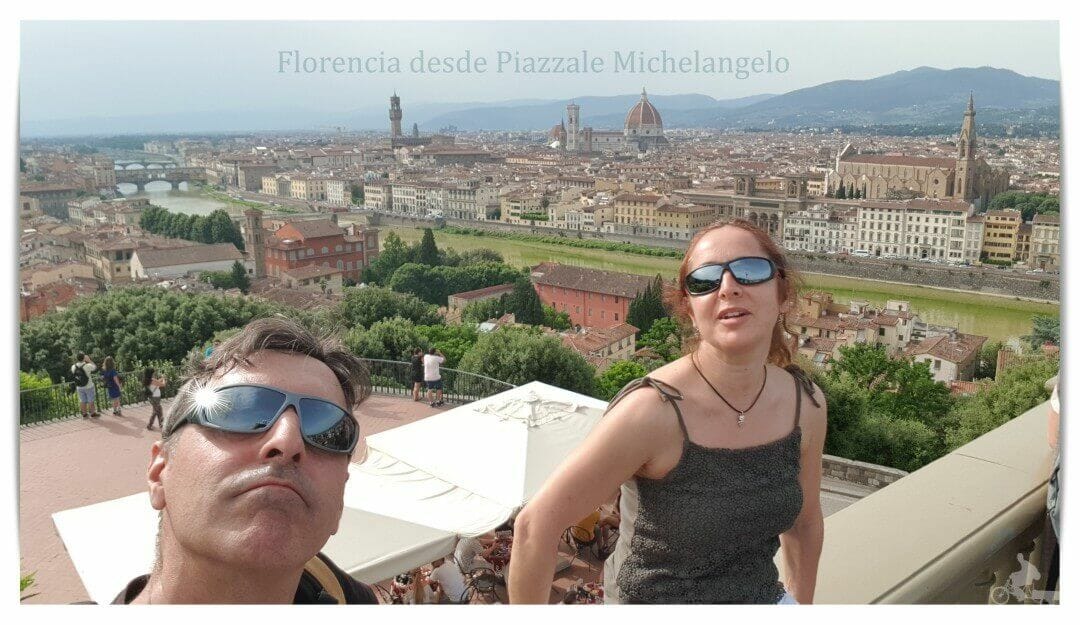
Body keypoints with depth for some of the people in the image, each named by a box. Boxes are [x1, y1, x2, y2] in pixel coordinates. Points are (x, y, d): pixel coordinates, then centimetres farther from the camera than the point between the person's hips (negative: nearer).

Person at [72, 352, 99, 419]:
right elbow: (95, 367, -2)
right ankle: (93, 414, 15)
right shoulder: (87, 366, -20)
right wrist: (89, 360, 0)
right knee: (91, 401, 7)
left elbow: (72, 377, 6)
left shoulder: (73, 367, -6)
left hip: (79, 388, 4)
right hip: (88, 387, -4)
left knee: (82, 401, 13)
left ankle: (84, 414, 20)